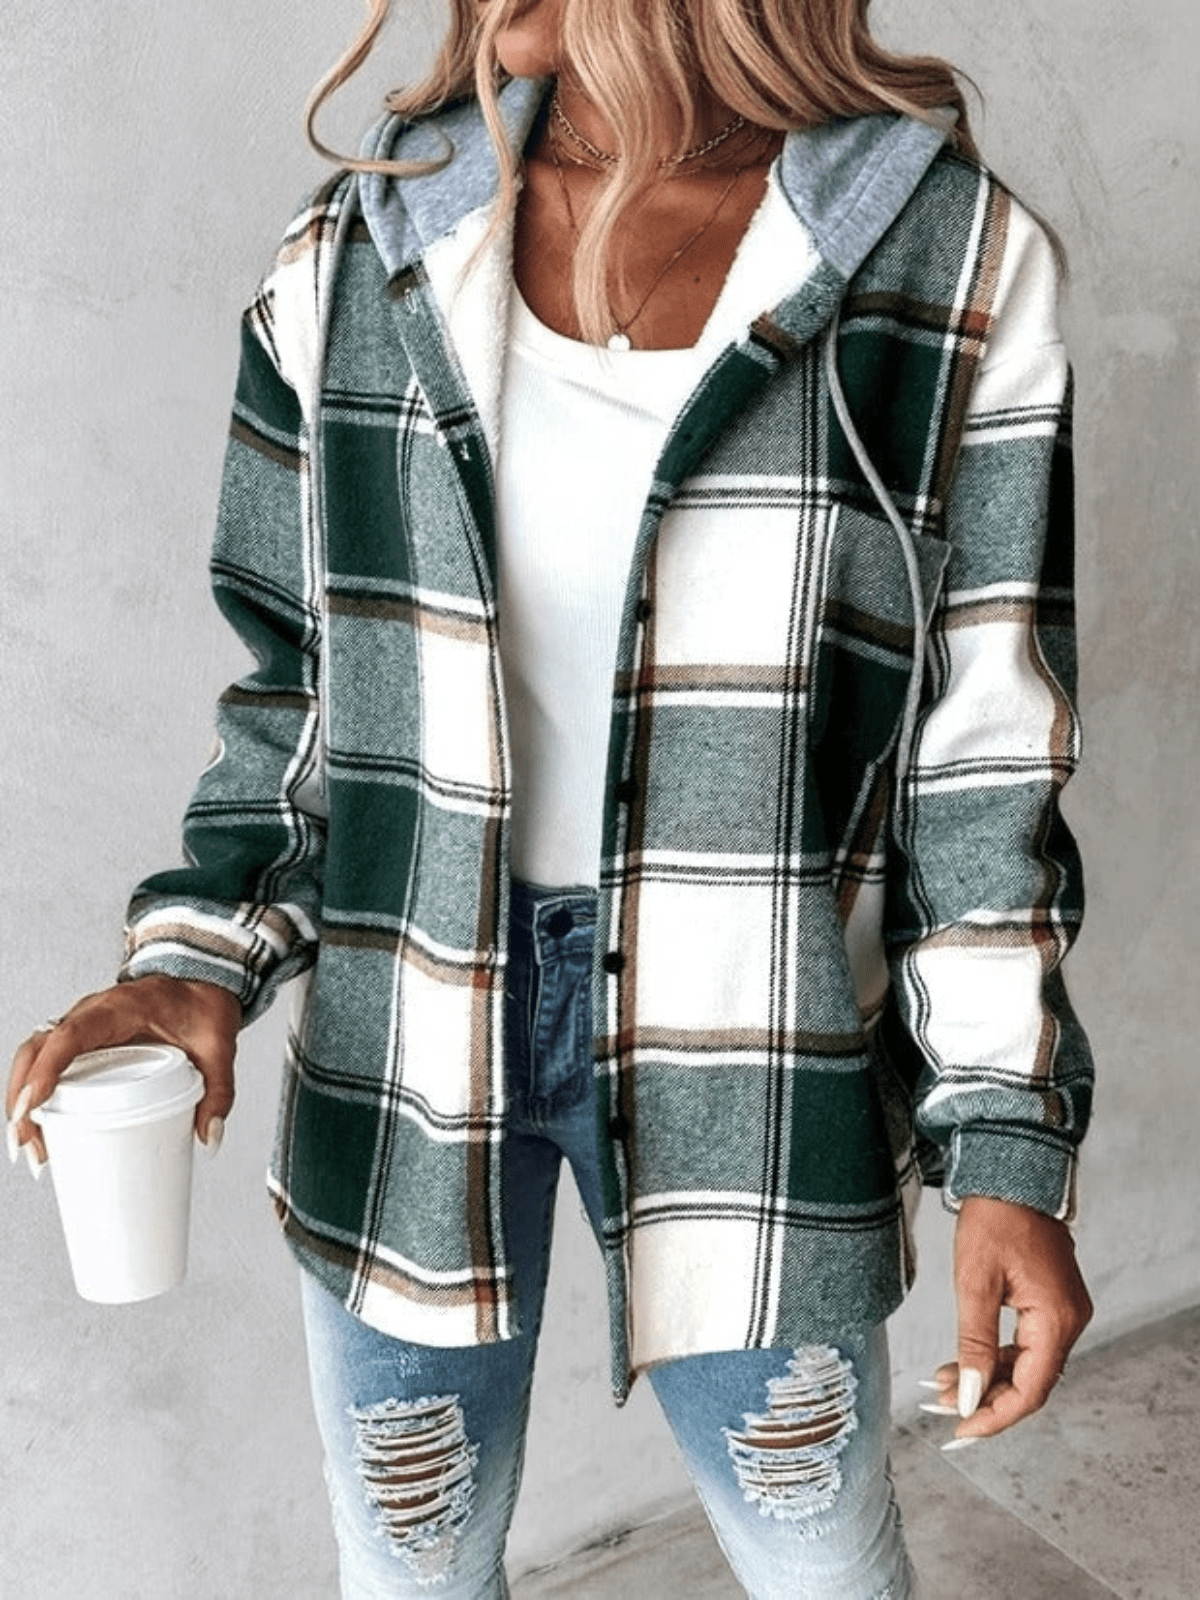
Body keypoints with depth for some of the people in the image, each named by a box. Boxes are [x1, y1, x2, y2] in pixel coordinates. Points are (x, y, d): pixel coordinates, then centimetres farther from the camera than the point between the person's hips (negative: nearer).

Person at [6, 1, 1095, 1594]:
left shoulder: (955, 263, -8)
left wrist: (1007, 1141, -6)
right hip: (405, 1020, 2)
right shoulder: (359, 258, -2)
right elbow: (304, 682, 6)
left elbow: (985, 748, -5)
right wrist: (203, 956, -7)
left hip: (745, 1035, -1)